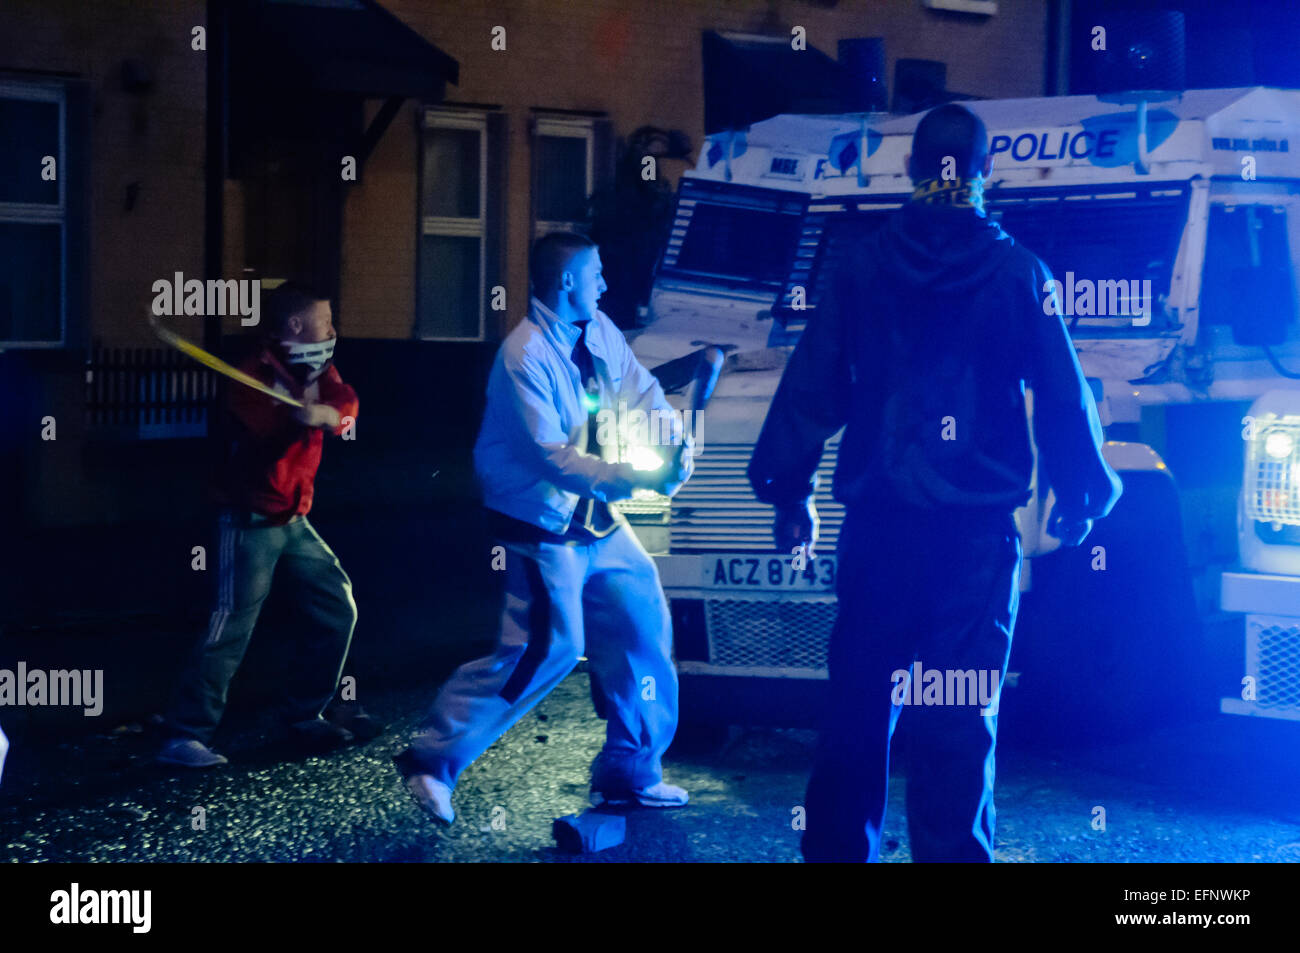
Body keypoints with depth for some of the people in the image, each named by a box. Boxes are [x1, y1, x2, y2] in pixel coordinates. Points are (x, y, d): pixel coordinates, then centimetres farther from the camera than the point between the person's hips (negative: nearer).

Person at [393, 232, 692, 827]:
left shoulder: (598, 333, 4)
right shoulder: (525, 356, -21)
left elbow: (641, 392, 6)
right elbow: (552, 456, -26)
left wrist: (675, 440, -15)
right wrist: (634, 478, -32)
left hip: (596, 521, 9)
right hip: (541, 527, -9)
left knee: (645, 629, 9)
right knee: (549, 648, -13)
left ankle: (629, 775, 23)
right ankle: (432, 760, 0)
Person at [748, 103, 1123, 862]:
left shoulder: (864, 267, 3)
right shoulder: (1018, 273, -1)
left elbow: (809, 389, 4)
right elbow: (1065, 397, 3)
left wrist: (790, 490, 12)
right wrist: (1080, 492, 16)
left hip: (877, 523, 2)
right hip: (977, 529, -2)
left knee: (858, 708, 11)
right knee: (961, 717, 1)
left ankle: (836, 849, 16)